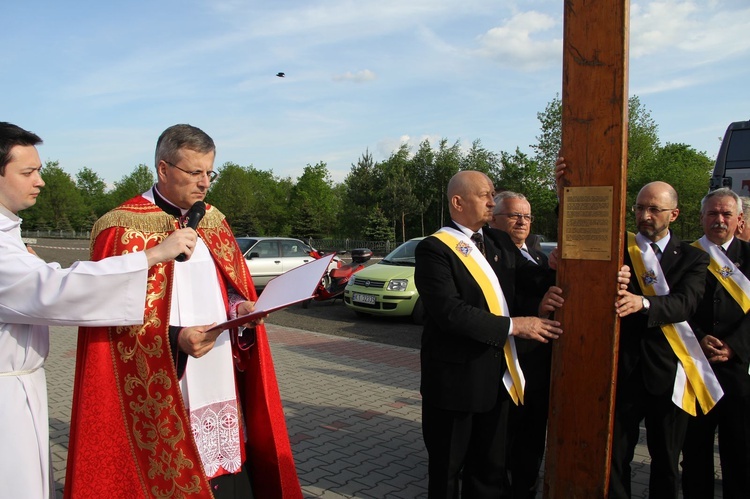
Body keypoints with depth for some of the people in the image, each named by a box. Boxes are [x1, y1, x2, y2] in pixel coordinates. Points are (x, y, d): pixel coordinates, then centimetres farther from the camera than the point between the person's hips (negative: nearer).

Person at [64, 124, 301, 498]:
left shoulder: (213, 221, 11)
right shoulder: (123, 229, -8)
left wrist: (242, 307, -4)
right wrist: (176, 339, -25)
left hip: (220, 384, 6)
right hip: (161, 395, -5)